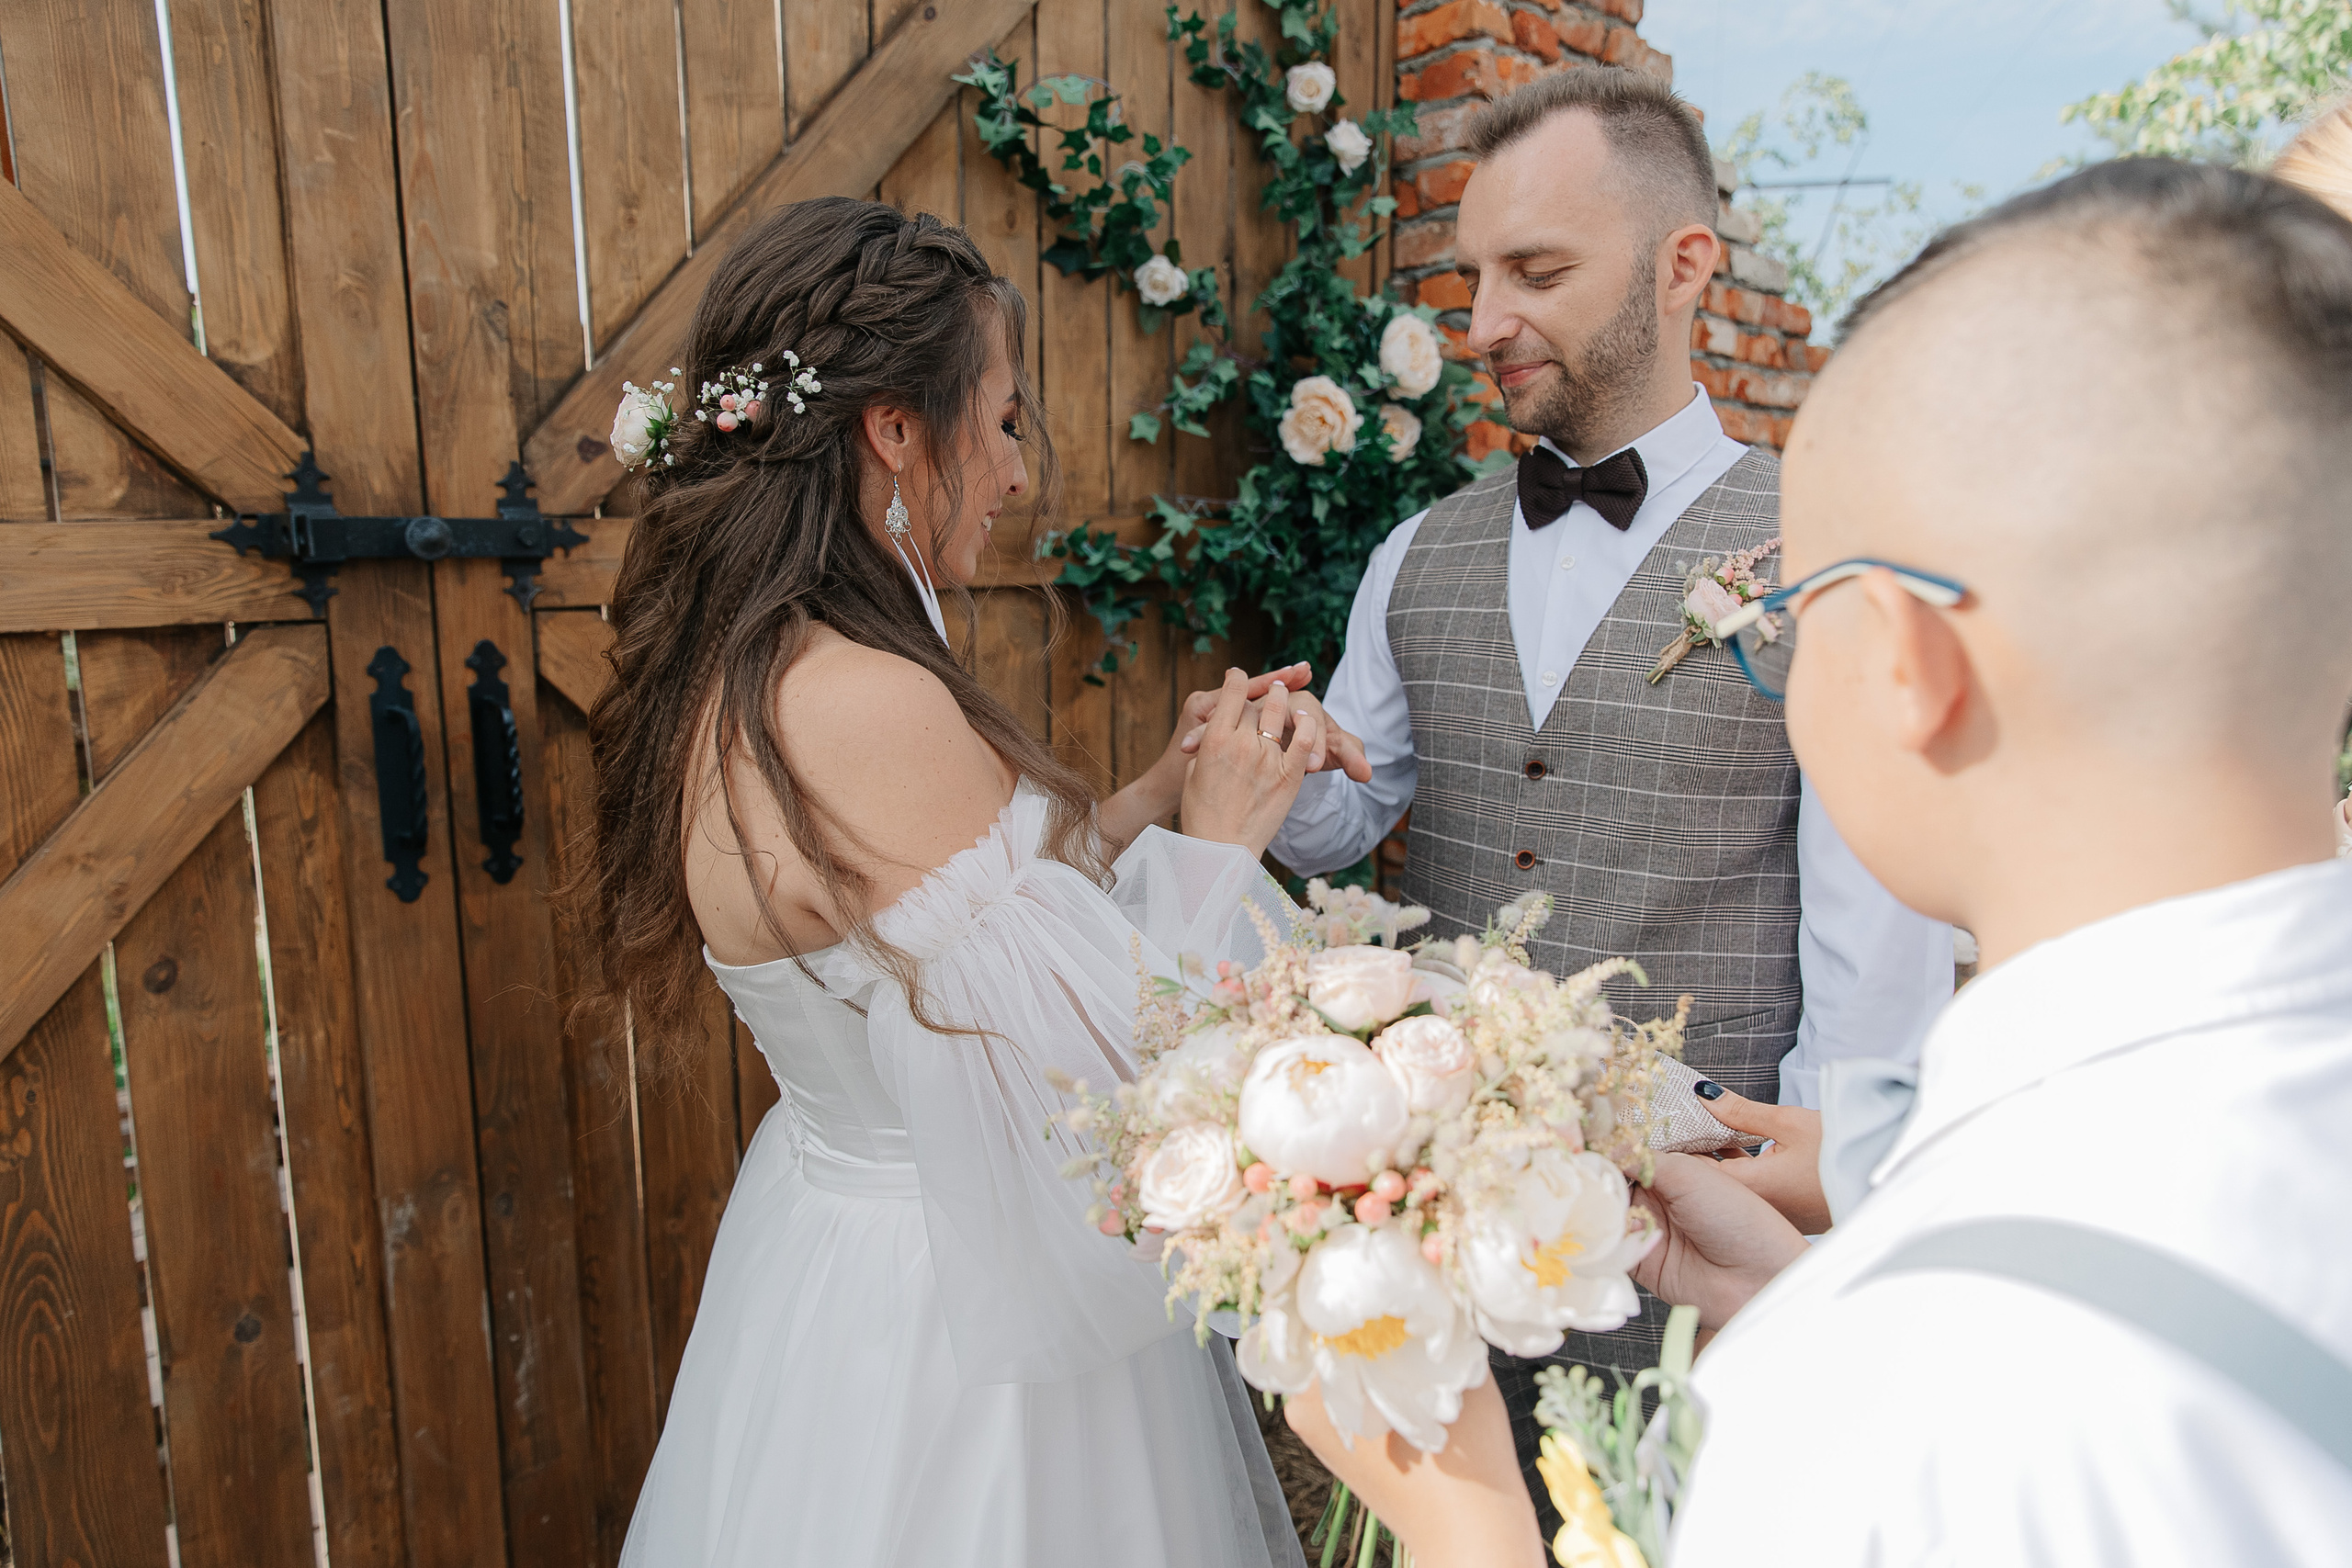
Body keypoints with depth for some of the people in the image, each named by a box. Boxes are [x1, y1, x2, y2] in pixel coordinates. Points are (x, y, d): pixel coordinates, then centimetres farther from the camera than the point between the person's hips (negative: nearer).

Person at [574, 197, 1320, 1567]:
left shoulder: (745, 676, -1)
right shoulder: (875, 708, -30)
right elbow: (1119, 1069, -26)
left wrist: (1168, 790, 4)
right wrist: (1220, 844, -11)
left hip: (843, 1216, 9)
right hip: (962, 1324, -8)